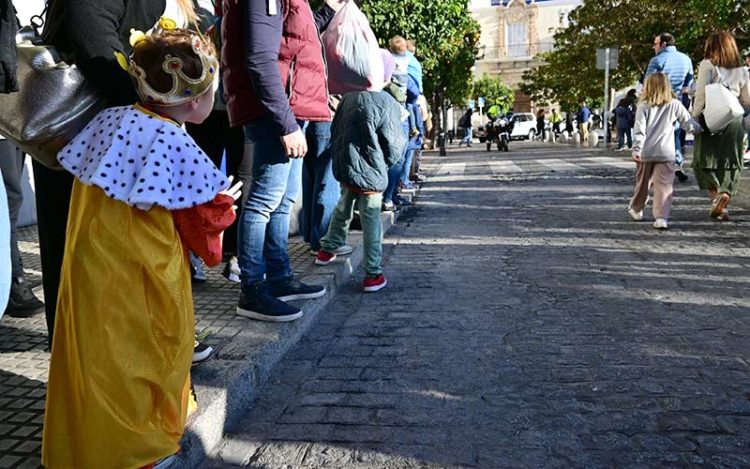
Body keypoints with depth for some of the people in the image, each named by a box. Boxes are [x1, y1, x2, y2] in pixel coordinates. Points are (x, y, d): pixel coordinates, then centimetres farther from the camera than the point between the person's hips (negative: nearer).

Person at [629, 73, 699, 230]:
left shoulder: (643, 106, -1)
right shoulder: (675, 105, 2)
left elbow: (639, 130, -9)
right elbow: (688, 123, 6)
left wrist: (636, 149, -13)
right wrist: (700, 128, 25)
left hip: (646, 153, 1)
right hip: (666, 153, -1)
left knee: (642, 182, 18)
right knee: (664, 185, -3)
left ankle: (636, 209, 35)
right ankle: (661, 217, -15)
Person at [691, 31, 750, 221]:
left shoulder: (707, 65, -1)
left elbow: (701, 94, -9)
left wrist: (694, 118, -3)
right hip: (734, 122, 3)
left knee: (704, 162, 5)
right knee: (731, 164, 10)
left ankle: (715, 194, -11)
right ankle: (726, 192, -9)